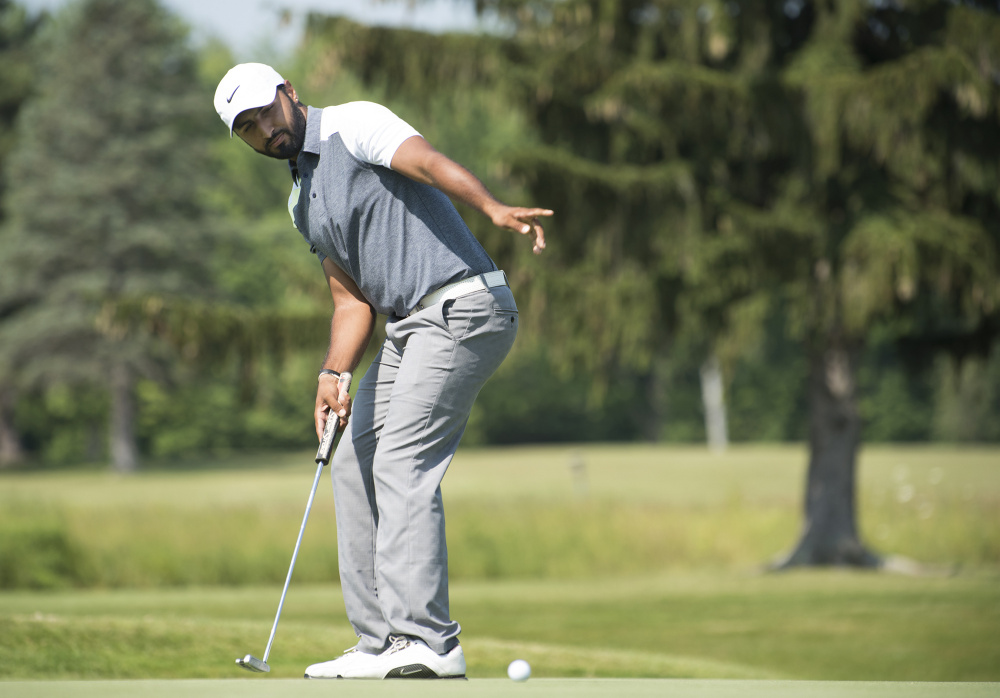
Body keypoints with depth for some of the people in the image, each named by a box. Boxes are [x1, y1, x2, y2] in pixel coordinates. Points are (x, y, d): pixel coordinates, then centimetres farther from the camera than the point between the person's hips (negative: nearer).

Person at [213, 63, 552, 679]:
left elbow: (428, 161, -23)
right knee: (354, 462, 9)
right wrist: (334, 374, -1)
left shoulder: (354, 125, -4)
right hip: (410, 327, 10)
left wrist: (494, 208, -42)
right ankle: (380, 643, 10)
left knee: (403, 461, -17)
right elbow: (352, 299, 17)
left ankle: (427, 640, -21)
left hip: (461, 305, -10)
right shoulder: (302, 201, 21)